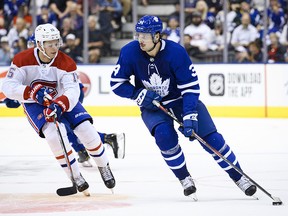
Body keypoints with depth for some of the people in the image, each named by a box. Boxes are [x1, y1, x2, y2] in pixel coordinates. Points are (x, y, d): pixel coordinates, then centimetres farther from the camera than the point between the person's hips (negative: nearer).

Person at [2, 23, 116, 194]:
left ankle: (104, 167, 11)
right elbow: (8, 87, -27)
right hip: (34, 104, -1)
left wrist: (59, 106, -52)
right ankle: (76, 177, -10)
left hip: (62, 99, 2)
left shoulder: (66, 63, -22)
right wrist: (33, 92, -41)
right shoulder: (23, 60, -23)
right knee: (53, 135, -26)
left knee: (86, 129, -14)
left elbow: (73, 91, -32)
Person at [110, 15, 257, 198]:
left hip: (182, 100, -1)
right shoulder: (130, 52, -18)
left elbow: (191, 87, -22)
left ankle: (238, 177, 6)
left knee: (210, 137, -10)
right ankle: (185, 179, -8)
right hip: (152, 106, 1)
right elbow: (116, 82, -7)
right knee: (164, 134, -27)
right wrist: (139, 95, -22)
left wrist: (189, 116, -32)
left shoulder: (176, 52, -26)